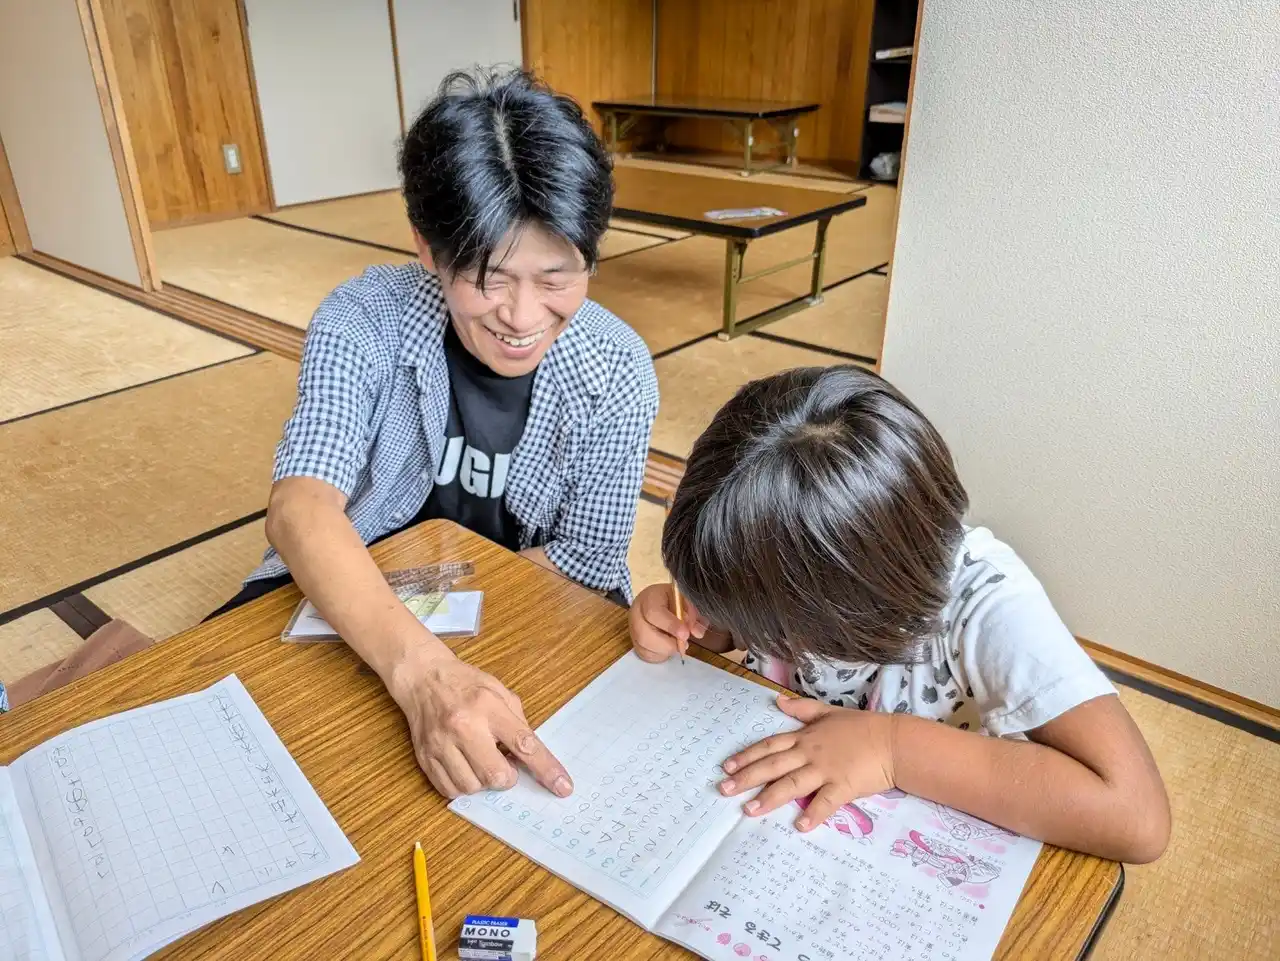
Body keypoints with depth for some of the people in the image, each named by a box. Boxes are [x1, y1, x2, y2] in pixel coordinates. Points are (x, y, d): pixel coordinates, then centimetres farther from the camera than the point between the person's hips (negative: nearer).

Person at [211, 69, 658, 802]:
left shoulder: (617, 373, -18)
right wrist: (422, 669, -50)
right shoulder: (363, 321, -20)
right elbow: (300, 508, -33)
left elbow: (584, 565, -11)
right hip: (358, 590, -1)